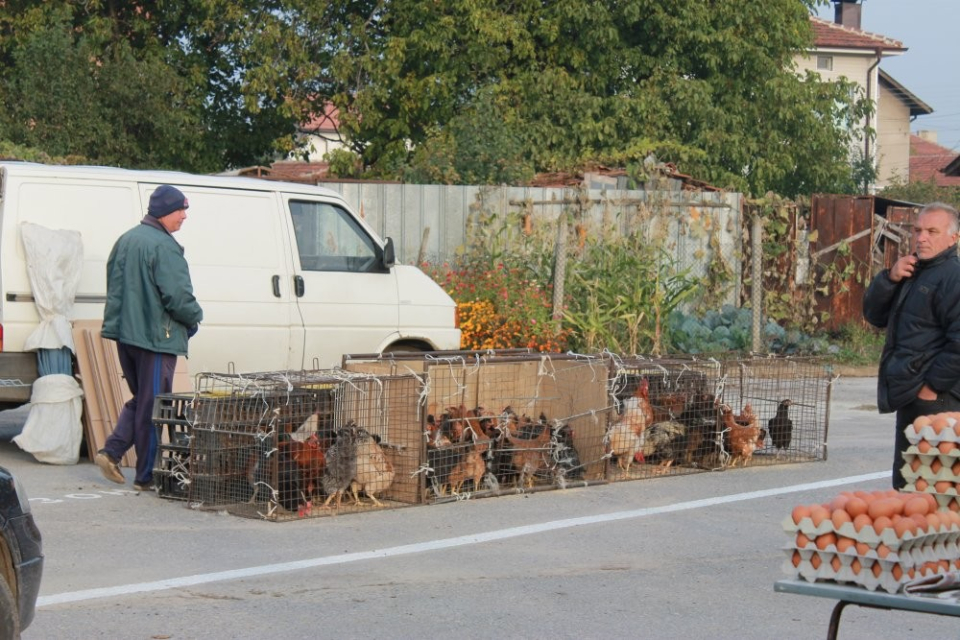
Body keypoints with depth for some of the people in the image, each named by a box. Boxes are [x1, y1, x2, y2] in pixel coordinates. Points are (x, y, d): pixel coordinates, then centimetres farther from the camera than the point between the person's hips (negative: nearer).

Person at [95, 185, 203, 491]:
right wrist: (194, 318, -2)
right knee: (152, 407, 1)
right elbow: (178, 295, -20)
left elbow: (114, 286, 20)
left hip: (125, 334, 8)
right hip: (156, 337, -8)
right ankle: (146, 476, 7)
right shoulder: (164, 247, -16)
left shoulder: (125, 240, 12)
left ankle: (111, 451, 9)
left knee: (140, 400, 22)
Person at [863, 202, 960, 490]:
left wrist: (934, 386, -19)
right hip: (911, 398, 10)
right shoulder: (912, 273, 17)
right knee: (905, 482, 17)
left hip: (935, 400, -10)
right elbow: (874, 315, 14)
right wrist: (890, 278, -2)